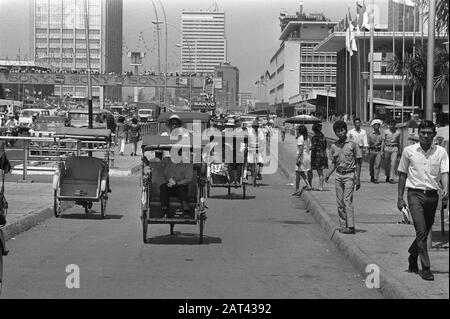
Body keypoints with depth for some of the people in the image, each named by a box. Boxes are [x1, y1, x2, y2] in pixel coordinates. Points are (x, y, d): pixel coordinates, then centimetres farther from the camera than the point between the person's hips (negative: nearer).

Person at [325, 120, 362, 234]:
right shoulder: (334, 146, 9)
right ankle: (343, 225, 10)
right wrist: (328, 174, 2)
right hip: (338, 175, 5)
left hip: (349, 175, -5)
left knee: (347, 200, -14)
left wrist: (358, 179, -7)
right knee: (340, 202, 4)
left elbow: (358, 163, -2)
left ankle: (351, 226, -17)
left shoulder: (352, 145, -4)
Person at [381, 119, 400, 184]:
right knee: (386, 164, 6)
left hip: (394, 149, 0)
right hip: (387, 148, 0)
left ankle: (391, 178, -16)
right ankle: (387, 176, 26)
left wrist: (399, 151, 17)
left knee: (393, 163, -12)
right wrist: (382, 151, -1)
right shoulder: (386, 132, 3)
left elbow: (399, 142, 15)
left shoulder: (397, 132, 7)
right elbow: (383, 142, 4)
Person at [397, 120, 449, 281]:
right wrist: (400, 198, 6)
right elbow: (402, 175, 9)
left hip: (432, 195, 2)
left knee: (425, 231, 12)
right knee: (421, 231, -13)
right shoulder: (409, 151, 2)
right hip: (415, 194, -2)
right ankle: (425, 268, -12)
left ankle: (412, 258, 36)